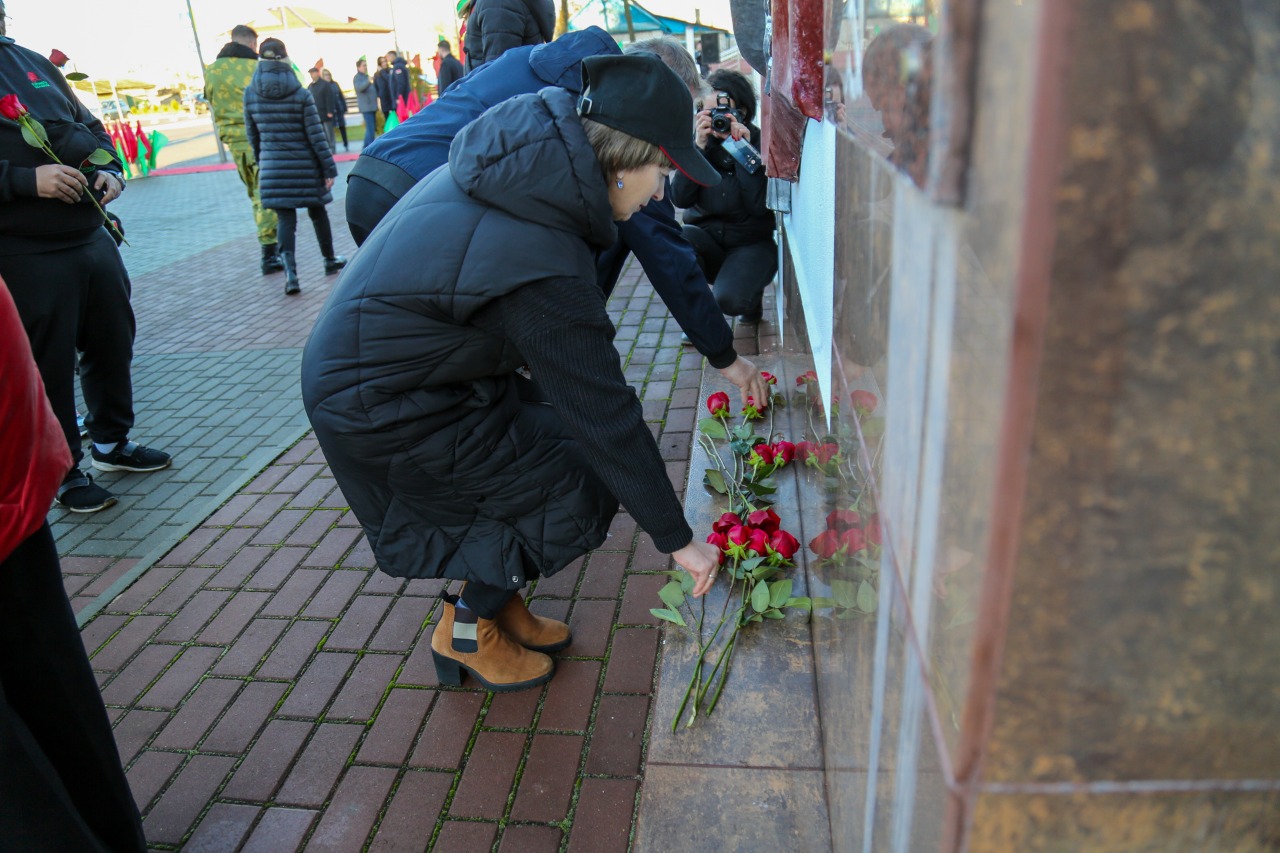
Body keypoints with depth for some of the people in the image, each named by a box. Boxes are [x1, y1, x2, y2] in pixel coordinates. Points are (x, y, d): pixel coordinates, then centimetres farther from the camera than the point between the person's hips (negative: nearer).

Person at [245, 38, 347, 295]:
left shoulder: (251, 94, 0)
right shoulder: (301, 94, -9)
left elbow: (252, 134, 8)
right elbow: (316, 134, -9)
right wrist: (329, 168, -4)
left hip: (273, 166, 2)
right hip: (305, 165, -2)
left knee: (285, 218, 3)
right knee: (317, 212, 15)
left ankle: (290, 271, -12)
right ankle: (330, 260, 31)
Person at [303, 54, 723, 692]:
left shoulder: (522, 158, -4)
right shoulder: (542, 264, -31)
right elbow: (606, 412, -25)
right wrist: (676, 538, -14)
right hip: (382, 412, -9)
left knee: (559, 441, 11)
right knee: (576, 497, -4)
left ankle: (498, 602, 24)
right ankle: (465, 631, 16)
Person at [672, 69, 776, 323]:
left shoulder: (760, 142, -8)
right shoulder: (702, 142, -1)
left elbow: (760, 206, -19)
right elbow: (680, 198, -13)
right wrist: (699, 147, -21)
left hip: (751, 244, -2)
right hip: (705, 237, 3)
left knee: (728, 298, -30)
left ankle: (752, 297, 11)